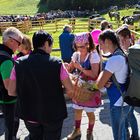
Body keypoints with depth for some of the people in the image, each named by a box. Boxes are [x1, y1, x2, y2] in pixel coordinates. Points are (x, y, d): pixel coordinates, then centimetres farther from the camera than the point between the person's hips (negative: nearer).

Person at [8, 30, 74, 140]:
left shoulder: (19, 63, -10)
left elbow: (11, 92, -4)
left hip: (29, 114, 3)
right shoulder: (56, 63, -18)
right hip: (53, 114, -2)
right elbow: (70, 90, -12)